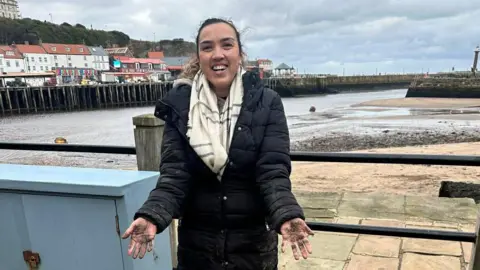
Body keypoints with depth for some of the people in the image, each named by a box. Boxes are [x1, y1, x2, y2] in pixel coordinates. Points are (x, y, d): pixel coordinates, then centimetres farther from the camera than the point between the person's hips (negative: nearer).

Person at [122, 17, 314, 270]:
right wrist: (152, 216, -28)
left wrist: (287, 217, -33)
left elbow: (273, 171, -15)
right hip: (196, 244, 1)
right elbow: (174, 174, -11)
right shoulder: (180, 105, -6)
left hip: (254, 242, 0)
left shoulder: (266, 103, -9)